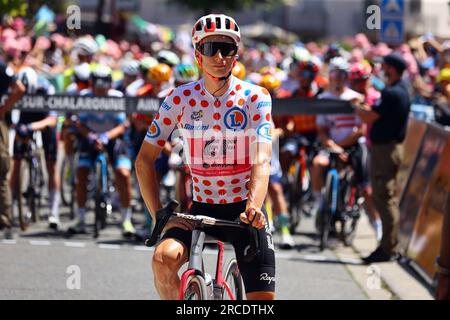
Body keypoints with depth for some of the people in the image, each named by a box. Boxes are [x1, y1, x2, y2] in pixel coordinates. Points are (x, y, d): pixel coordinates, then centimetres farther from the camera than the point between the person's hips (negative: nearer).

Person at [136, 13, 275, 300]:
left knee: (263, 298, -9)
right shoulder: (180, 99, -5)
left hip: (244, 210, -1)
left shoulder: (255, 97, -8)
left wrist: (253, 208, -38)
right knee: (164, 258, -29)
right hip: (201, 208, 1)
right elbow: (145, 160, -1)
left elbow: (262, 160, -21)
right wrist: (158, 214, -12)